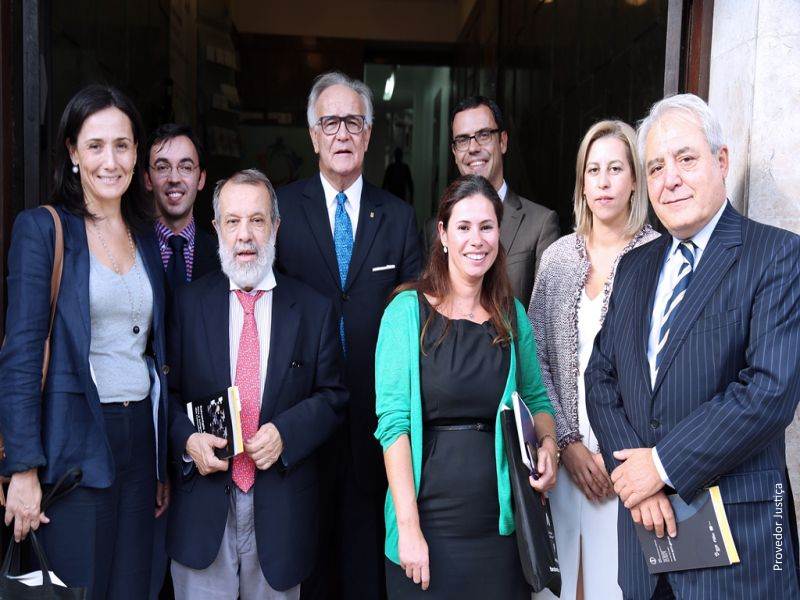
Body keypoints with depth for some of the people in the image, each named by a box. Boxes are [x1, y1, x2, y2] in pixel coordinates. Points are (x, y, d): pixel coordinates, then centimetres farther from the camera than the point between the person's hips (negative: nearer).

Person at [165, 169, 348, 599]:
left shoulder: (314, 310, 2)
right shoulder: (188, 302, 3)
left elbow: (332, 396, 2)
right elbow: (168, 389, 6)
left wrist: (286, 433, -14)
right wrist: (186, 439, -12)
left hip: (281, 510, 0)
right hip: (202, 506, 0)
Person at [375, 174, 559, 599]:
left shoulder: (512, 315, 5)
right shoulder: (409, 310, -7)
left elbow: (536, 398, 16)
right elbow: (393, 423, -11)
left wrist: (548, 444, -6)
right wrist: (408, 528, -16)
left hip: (500, 521, 3)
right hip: (429, 518, -3)